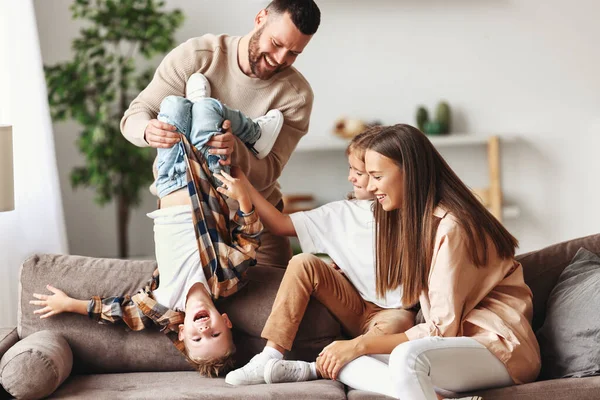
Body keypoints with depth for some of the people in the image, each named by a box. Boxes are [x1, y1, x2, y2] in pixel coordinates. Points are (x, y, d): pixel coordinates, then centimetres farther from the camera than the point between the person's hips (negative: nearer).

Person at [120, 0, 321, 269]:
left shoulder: (296, 95, -15)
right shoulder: (194, 56, -16)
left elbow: (267, 172, -20)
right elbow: (134, 116, -13)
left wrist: (234, 151, -43)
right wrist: (149, 130, -39)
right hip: (184, 207, -1)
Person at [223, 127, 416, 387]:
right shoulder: (343, 213, 6)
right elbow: (281, 224, 8)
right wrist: (244, 186, 1)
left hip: (390, 312, -4)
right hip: (354, 308, 4)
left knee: (398, 322, -39)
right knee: (304, 263, -18)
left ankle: (312, 369, -30)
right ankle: (270, 357, -23)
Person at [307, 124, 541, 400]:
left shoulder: (452, 228, -16)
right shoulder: (414, 220, 13)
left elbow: (443, 329, -17)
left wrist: (362, 345, -15)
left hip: (503, 350, -9)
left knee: (407, 357, -37)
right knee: (346, 362, -6)